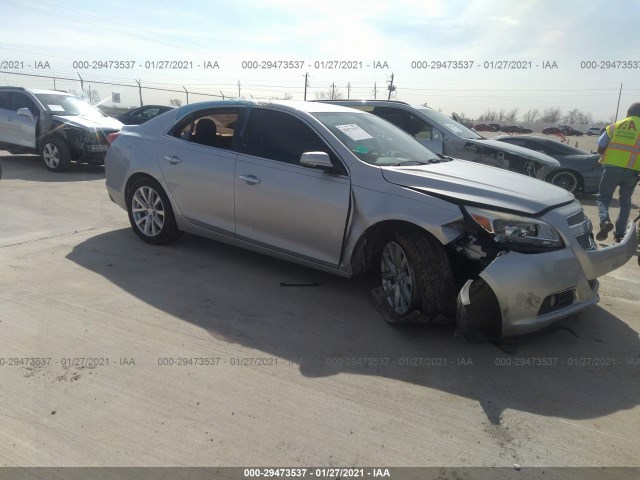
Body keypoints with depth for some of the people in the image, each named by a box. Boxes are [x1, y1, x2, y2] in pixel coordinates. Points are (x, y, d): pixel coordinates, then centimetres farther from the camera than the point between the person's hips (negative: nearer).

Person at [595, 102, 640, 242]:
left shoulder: (615, 127, 7)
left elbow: (600, 149, 7)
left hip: (612, 168, -1)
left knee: (603, 198, 7)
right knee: (625, 202, 16)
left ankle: (605, 221, -21)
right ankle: (619, 233, 17)